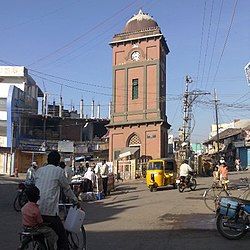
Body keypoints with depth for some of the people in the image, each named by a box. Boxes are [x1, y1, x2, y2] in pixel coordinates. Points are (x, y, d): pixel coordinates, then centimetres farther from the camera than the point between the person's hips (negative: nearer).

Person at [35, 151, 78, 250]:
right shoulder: (59, 171, -1)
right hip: (49, 210, -6)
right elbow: (67, 189, 7)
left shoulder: (39, 170, 14)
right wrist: (75, 201, 21)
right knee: (62, 237, 2)